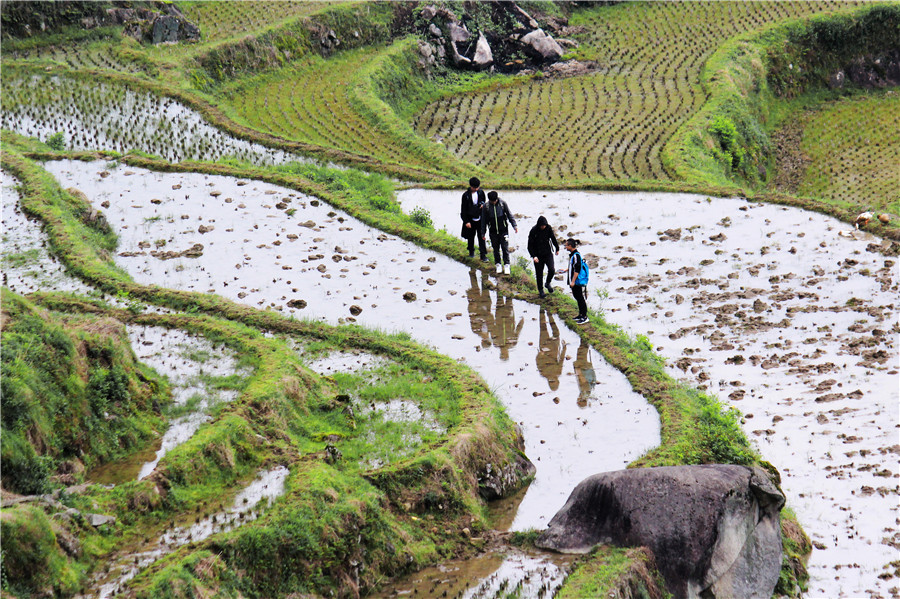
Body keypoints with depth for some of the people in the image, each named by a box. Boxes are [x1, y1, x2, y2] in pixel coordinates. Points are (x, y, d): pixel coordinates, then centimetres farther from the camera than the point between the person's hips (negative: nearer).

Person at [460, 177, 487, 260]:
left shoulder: (481, 192, -1)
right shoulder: (466, 195, -11)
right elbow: (463, 209, -7)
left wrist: (482, 205, -9)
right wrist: (466, 221, -11)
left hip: (480, 219, 1)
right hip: (470, 220, -1)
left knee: (481, 237, -1)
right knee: (471, 237, 13)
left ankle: (483, 255, 1)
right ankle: (471, 252, 34)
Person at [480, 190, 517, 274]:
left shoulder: (502, 203, -6)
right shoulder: (486, 206, -4)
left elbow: (509, 215, 2)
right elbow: (483, 220, 4)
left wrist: (515, 225, -4)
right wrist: (483, 233, 7)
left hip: (503, 230, -1)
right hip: (493, 231, 1)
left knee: (505, 247, -4)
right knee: (496, 248, 7)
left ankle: (506, 264, 5)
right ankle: (498, 264, 19)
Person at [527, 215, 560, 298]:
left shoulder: (548, 228, -7)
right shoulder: (533, 231, -15)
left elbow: (553, 238, 12)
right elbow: (530, 245, -11)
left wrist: (557, 248, 23)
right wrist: (533, 256, -22)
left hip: (548, 253, 2)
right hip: (538, 255, -2)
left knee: (551, 270, -13)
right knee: (539, 273, 5)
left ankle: (548, 283, 16)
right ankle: (540, 290, 24)